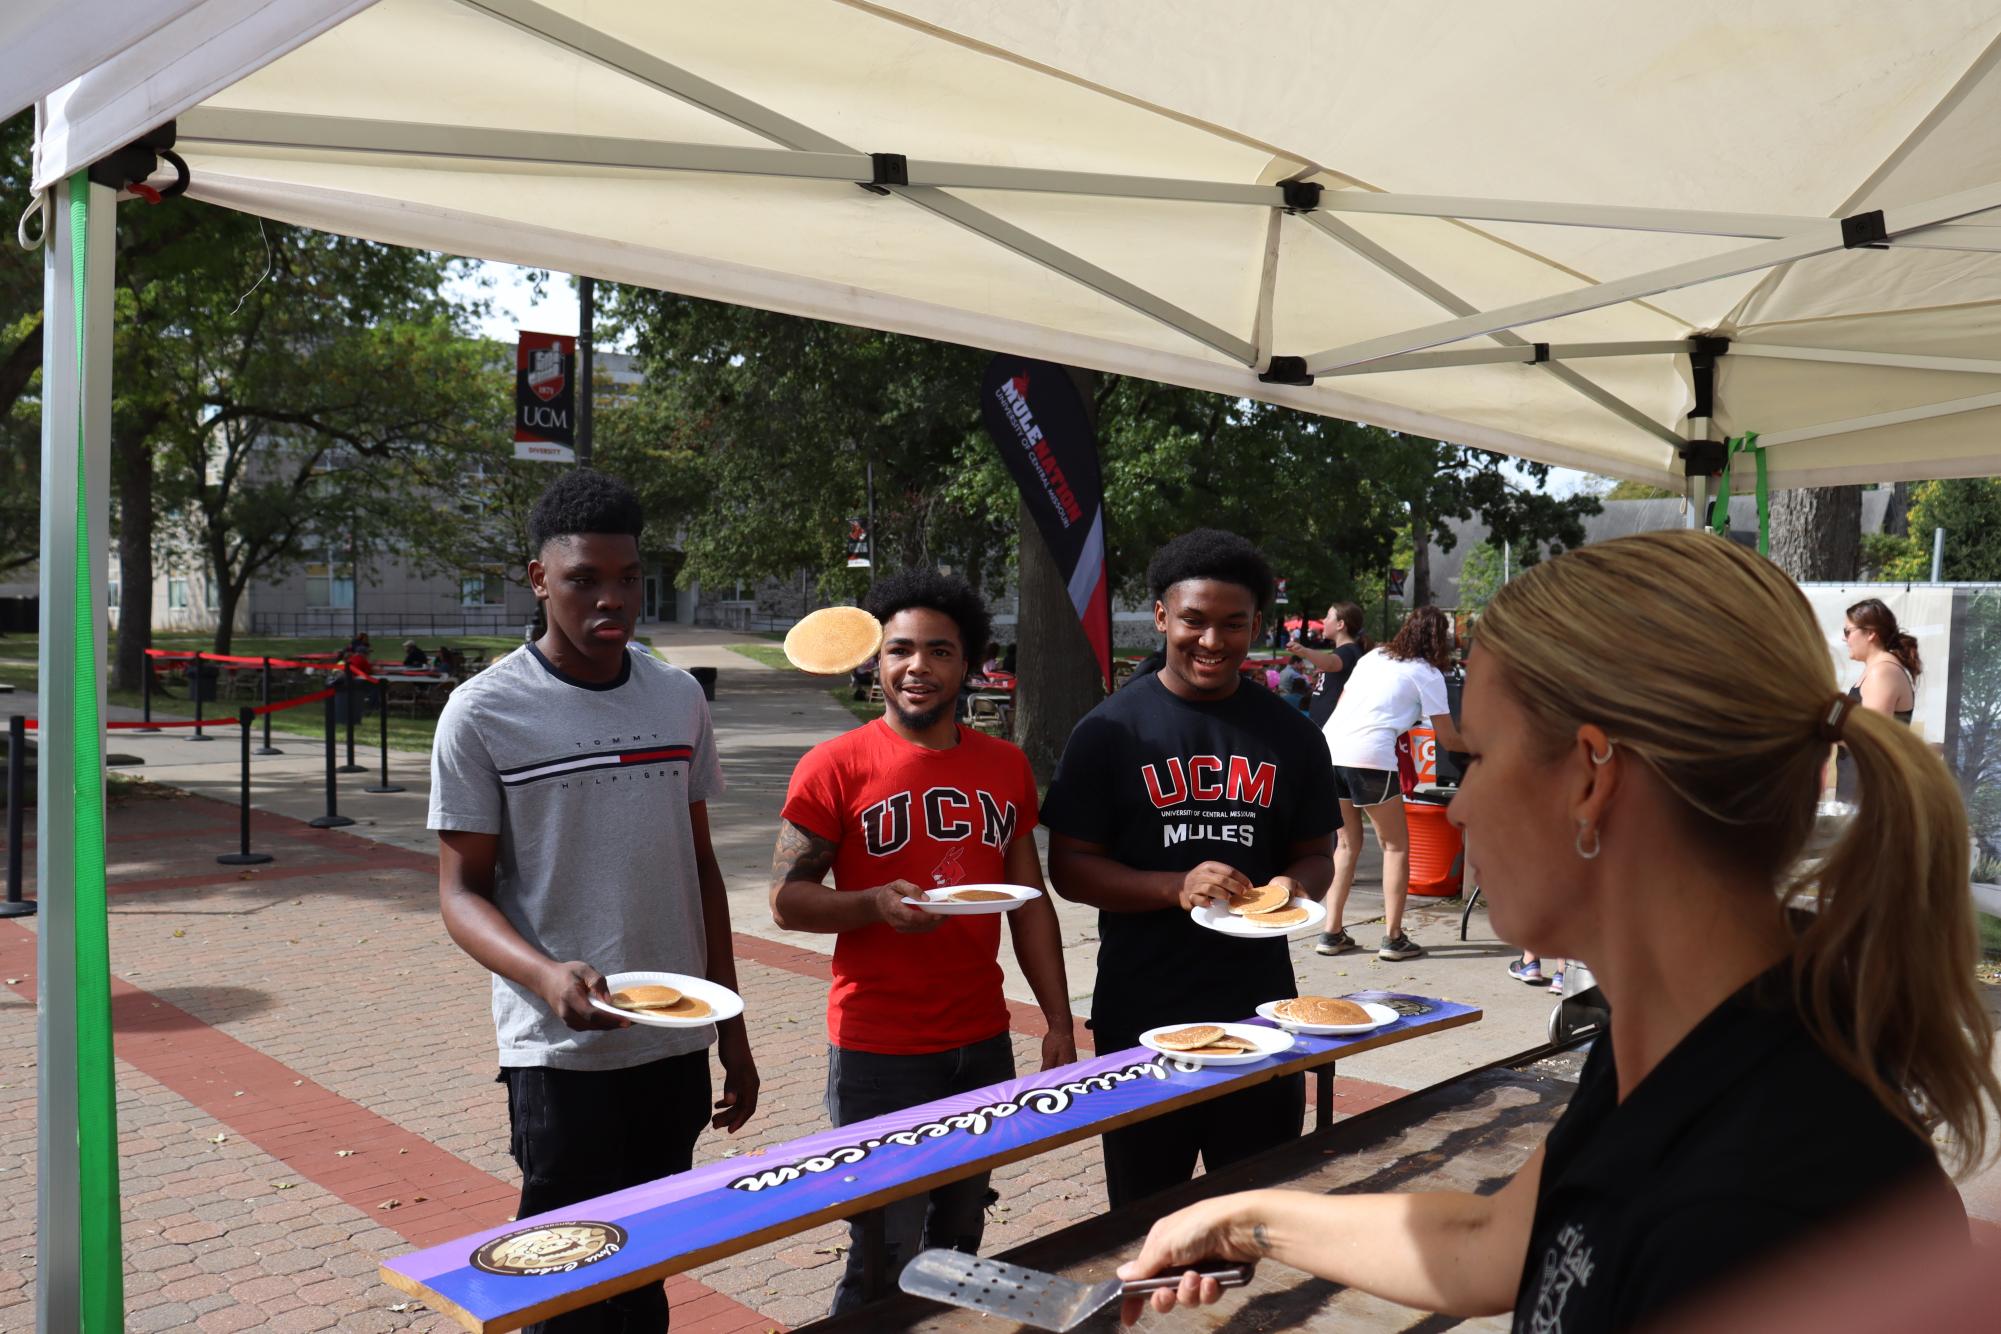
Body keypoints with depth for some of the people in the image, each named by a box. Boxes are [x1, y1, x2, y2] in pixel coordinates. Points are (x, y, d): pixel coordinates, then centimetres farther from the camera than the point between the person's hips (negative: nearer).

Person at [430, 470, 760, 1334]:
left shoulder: (678, 699, 6)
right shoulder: (485, 713, -8)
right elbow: (461, 891, -8)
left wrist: (730, 1028, 13)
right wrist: (546, 975, -28)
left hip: (676, 1047, 4)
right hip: (560, 1054, -4)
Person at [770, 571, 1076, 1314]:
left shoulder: (1006, 767, 5)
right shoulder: (835, 767, -9)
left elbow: (1030, 903, 10)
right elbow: (786, 900, -8)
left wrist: (1059, 1023, 6)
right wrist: (875, 903, -25)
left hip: (984, 1043, 5)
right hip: (879, 1053, -4)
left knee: (959, 1246, 17)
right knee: (885, 1260, 2)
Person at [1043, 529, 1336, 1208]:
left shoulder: (1289, 734, 5)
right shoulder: (1111, 730, -5)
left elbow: (1315, 853, 12)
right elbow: (1069, 866, -6)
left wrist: (1295, 886, -12)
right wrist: (1176, 886, -21)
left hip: (1261, 1009, 3)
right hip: (1142, 1013, -2)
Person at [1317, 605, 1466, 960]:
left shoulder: (1373, 656, 22)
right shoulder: (1428, 674, 6)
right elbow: (1448, 740, 8)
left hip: (1329, 748, 6)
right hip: (1370, 757, -6)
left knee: (1348, 843, 18)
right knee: (1396, 845, 10)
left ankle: (1332, 933, 16)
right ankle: (1393, 937, 7)